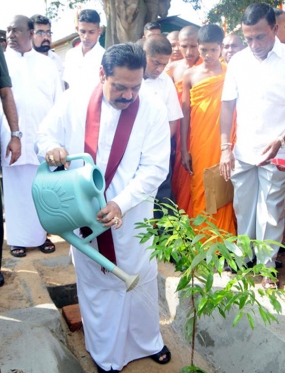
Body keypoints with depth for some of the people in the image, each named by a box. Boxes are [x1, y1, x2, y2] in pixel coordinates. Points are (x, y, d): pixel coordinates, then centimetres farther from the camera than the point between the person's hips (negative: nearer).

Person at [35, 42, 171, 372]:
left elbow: (155, 168, -13)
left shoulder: (153, 109, -10)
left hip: (132, 216, 0)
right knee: (95, 283, 16)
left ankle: (148, 342, 45)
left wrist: (121, 203, -25)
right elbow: (45, 135, 4)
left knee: (140, 280, 16)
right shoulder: (72, 102, -8)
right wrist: (51, 147, -21)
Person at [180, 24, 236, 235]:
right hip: (197, 145, 2)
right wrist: (184, 150, 2)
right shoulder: (191, 75, 6)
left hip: (221, 144, -2)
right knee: (198, 193, 8)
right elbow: (185, 114, 5)